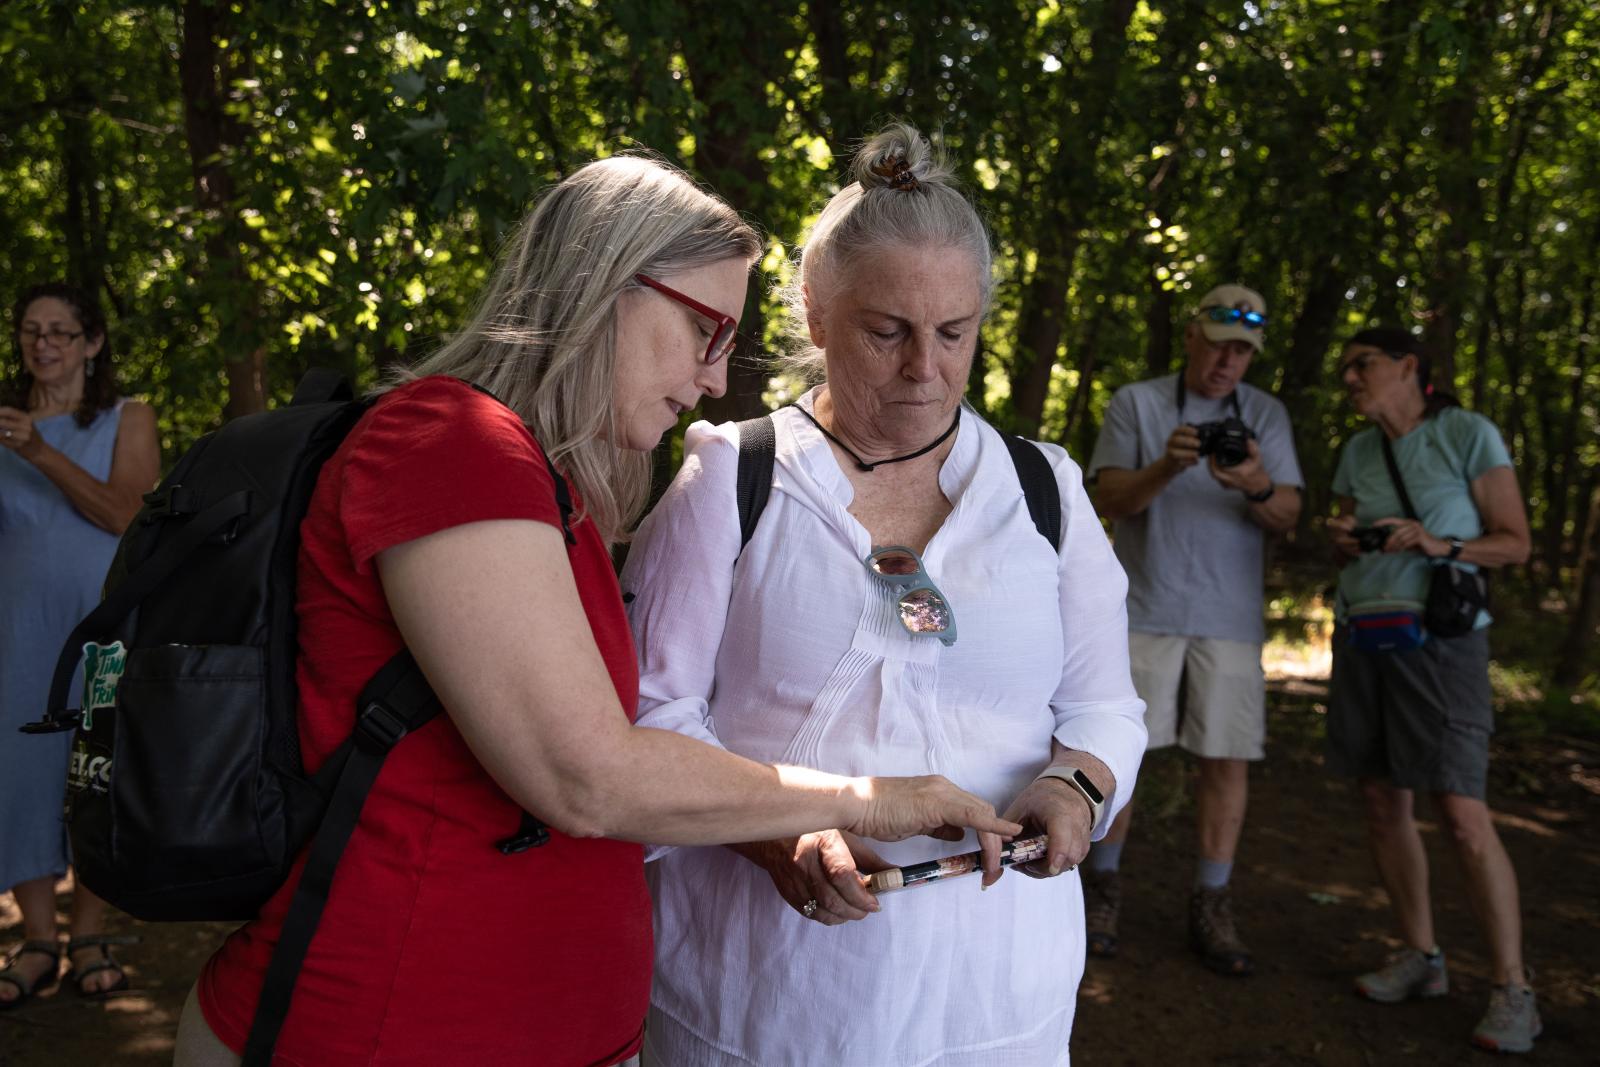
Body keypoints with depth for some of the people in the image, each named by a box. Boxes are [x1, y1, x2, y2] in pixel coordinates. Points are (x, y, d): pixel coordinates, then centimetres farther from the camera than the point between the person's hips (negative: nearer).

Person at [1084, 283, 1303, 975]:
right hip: (1143, 610, -2)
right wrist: (1168, 466, -24)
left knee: (1227, 758, 1)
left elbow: (1287, 516, 0)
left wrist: (1256, 488, -23)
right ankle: (1103, 886, 15)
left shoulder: (1266, 415, 9)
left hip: (1229, 618, 2)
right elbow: (1109, 499, -5)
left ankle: (1211, 907, 13)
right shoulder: (1135, 403, 4)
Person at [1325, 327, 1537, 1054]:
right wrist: (1343, 540, -3)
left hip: (1440, 638, -6)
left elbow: (1514, 542, -2)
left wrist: (1441, 545, -19)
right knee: (1384, 801, 5)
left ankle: (1512, 990, -2)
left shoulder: (1469, 435, -3)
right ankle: (1419, 958, 18)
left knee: (1463, 813, -11)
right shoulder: (1357, 452, 12)